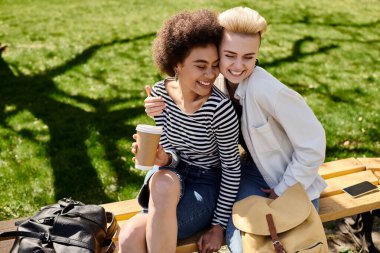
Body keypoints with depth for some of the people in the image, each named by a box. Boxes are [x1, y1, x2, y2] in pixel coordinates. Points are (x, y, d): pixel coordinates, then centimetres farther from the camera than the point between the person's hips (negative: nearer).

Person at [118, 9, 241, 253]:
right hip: (175, 176, 4)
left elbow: (232, 168, -13)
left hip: (209, 185, -3)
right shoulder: (161, 93, -9)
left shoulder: (220, 108, -24)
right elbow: (170, 154, -2)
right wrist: (163, 159, -27)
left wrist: (219, 225, -9)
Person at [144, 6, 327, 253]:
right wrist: (163, 110, -15)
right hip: (254, 171, 4)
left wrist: (284, 191, -12)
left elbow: (313, 145, -22)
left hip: (294, 183, -3)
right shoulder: (217, 83, -10)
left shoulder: (268, 91, -30)